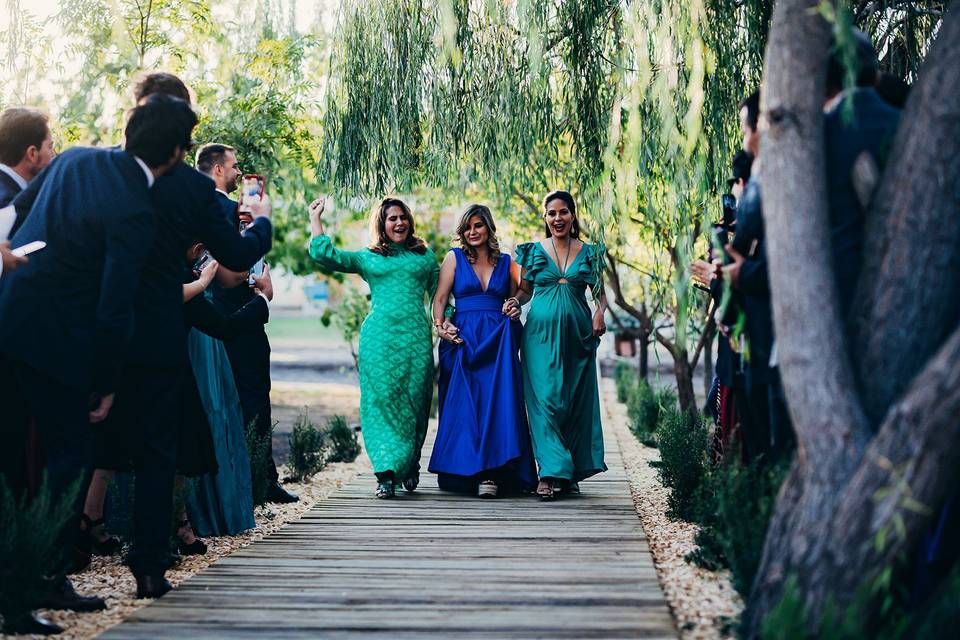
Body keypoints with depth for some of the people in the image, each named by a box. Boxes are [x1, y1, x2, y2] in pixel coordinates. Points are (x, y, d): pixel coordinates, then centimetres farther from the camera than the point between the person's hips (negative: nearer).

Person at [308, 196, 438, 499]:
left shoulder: (425, 256, 19)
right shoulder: (367, 258, 16)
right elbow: (323, 254, 6)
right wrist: (315, 218, 11)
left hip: (417, 336, 1)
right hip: (379, 337, -1)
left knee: (414, 402, 0)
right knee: (381, 401, -10)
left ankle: (409, 468, 16)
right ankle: (387, 473, -12)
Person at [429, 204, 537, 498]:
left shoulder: (506, 262, 14)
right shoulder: (455, 258, 9)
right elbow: (440, 299, 5)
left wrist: (515, 312, -1)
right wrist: (440, 326, -11)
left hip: (499, 341, 1)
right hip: (463, 339, -1)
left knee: (498, 401, -9)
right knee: (465, 403, -4)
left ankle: (491, 473, -11)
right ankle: (468, 471, 1)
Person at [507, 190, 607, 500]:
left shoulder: (588, 252, 9)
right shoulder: (534, 251, 7)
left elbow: (600, 292, 13)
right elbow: (525, 290, 15)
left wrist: (600, 312, -6)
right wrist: (514, 302, -6)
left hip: (577, 335, 2)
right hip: (541, 332, -1)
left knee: (577, 402, 3)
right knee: (546, 399, -10)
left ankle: (570, 474, 10)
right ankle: (551, 472, -12)